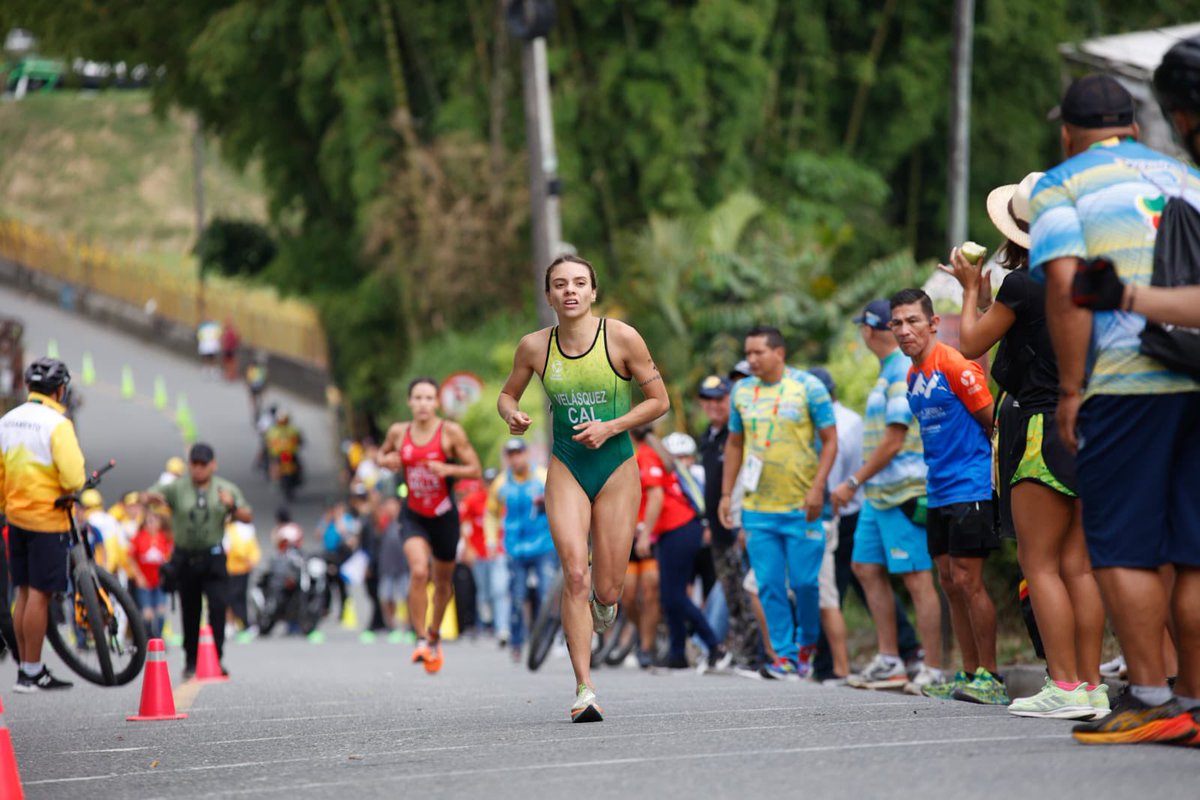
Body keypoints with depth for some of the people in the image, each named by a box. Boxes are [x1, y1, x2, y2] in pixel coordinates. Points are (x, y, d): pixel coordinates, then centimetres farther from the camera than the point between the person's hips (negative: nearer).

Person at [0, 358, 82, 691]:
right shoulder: (56, 424, -15)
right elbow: (73, 476, -23)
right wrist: (71, 490, -1)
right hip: (47, 518, -7)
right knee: (39, 593, -3)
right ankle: (32, 673, -1)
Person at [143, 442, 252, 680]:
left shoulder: (226, 489, 5)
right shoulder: (177, 489, 1)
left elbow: (248, 517, 0)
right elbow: (146, 496, -9)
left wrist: (232, 505, -21)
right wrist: (151, 497, -33)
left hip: (213, 557, 0)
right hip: (185, 558, 0)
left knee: (218, 605, -15)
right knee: (190, 612, 6)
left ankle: (216, 659, -13)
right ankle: (191, 662, 18)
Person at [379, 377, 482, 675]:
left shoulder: (451, 432, -10)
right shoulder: (398, 432, -2)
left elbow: (475, 470, -8)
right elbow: (382, 454, 18)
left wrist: (447, 469, -25)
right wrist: (387, 461, -6)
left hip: (444, 516, 0)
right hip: (413, 514, 0)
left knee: (443, 581, 14)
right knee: (418, 572, -23)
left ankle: (434, 634, 40)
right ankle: (421, 640, -17)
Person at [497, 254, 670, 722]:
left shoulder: (621, 339, -8)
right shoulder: (534, 347, -2)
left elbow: (659, 401, -2)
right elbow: (507, 394, 15)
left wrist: (610, 427, -14)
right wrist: (513, 416, -8)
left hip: (616, 469, 0)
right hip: (566, 470, 1)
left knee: (606, 592, 0)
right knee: (574, 575, -17)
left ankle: (602, 602, 40)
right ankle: (584, 689, -15)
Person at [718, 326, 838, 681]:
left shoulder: (808, 387, -3)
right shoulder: (741, 392, 10)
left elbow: (830, 441, -2)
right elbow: (734, 444, 19)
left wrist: (817, 488, -12)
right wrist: (726, 494, 12)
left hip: (801, 506, -4)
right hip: (757, 506, 4)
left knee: (804, 581, -3)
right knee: (769, 584, 0)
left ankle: (808, 642, 21)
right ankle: (784, 655, 6)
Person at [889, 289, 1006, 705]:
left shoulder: (955, 365, -13)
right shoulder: (913, 375, 13)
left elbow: (993, 423, -10)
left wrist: (991, 474, -5)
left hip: (970, 488, -9)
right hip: (938, 493, 9)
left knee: (967, 580, -9)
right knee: (950, 582, 9)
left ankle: (990, 678, -5)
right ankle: (969, 674, 15)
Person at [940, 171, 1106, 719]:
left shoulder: (1021, 284, -12)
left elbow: (972, 344, 1)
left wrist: (972, 288, 15)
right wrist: (985, 291, 31)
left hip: (1044, 428, -7)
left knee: (1040, 565, -5)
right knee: (1077, 565, 7)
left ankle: (1065, 688, -11)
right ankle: (1091, 685, 5)